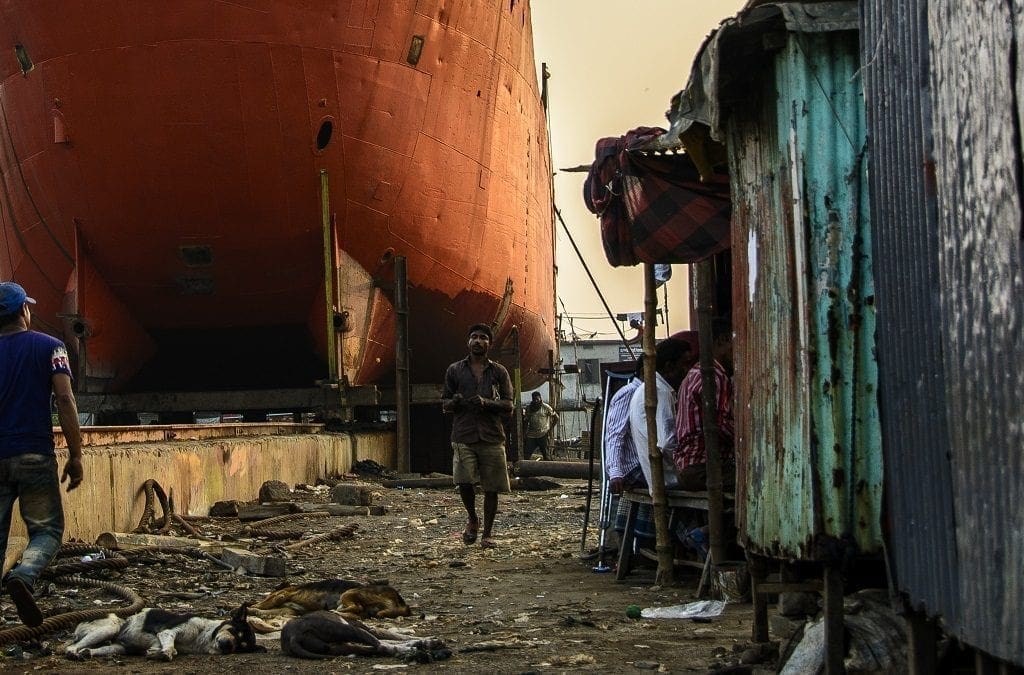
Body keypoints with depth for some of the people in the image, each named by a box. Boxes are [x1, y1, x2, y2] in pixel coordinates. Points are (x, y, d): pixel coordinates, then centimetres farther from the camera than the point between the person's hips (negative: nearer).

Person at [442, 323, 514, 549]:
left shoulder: (499, 372, 10)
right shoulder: (455, 370, 11)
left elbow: (508, 407, 5)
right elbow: (444, 405, 14)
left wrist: (486, 403, -14)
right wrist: (455, 402, -10)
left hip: (492, 437, 0)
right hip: (463, 436, 0)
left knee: (491, 488, 0)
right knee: (464, 481, -16)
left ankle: (487, 533, 14)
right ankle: (472, 520, 12)